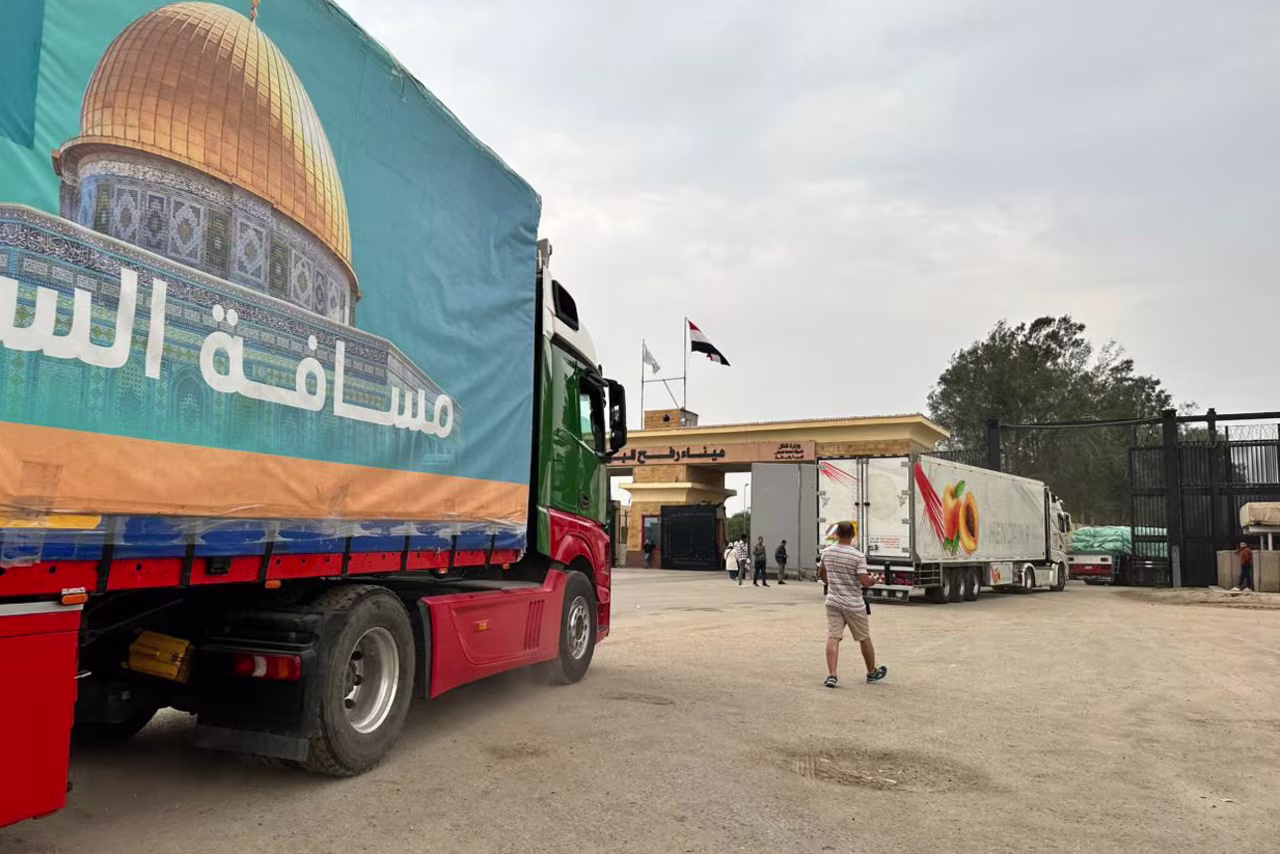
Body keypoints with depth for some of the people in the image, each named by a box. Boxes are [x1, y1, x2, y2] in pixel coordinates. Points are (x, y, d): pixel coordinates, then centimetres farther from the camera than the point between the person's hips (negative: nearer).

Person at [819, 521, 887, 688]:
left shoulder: (826, 552, -1)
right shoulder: (858, 556, -17)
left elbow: (821, 573, 14)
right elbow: (864, 581, -20)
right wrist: (872, 581, 3)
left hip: (833, 602, 3)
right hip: (854, 604, -3)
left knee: (832, 637, -1)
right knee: (864, 639, 15)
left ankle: (831, 675, -13)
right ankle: (872, 673, 31)